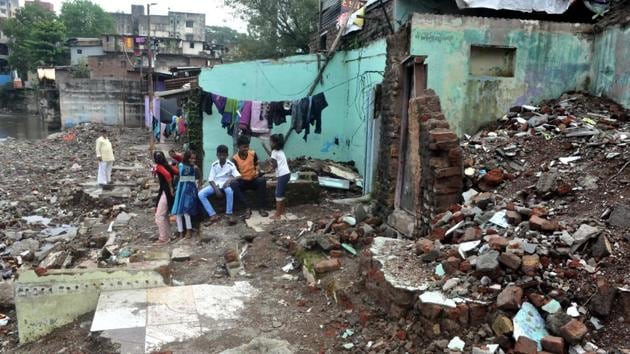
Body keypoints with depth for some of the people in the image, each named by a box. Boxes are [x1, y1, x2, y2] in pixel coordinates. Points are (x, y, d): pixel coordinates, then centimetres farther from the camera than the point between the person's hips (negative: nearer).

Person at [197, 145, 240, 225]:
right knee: (201, 194, -20)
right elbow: (211, 180, -2)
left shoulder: (230, 164, -6)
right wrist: (216, 190, -18)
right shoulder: (214, 165, 0)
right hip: (216, 185, 3)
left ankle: (229, 215, -29)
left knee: (229, 190, -39)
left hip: (226, 185, -3)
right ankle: (213, 215, -21)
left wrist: (231, 179, -34)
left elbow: (238, 176, -14)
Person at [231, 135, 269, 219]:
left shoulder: (253, 153, -4)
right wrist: (237, 176, -27)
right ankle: (247, 208, -31)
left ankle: (261, 207, -27)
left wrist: (257, 171, -13)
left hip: (253, 180, 1)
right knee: (233, 184, -34)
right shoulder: (235, 159, -9)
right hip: (242, 181, -1)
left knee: (262, 180, -32)